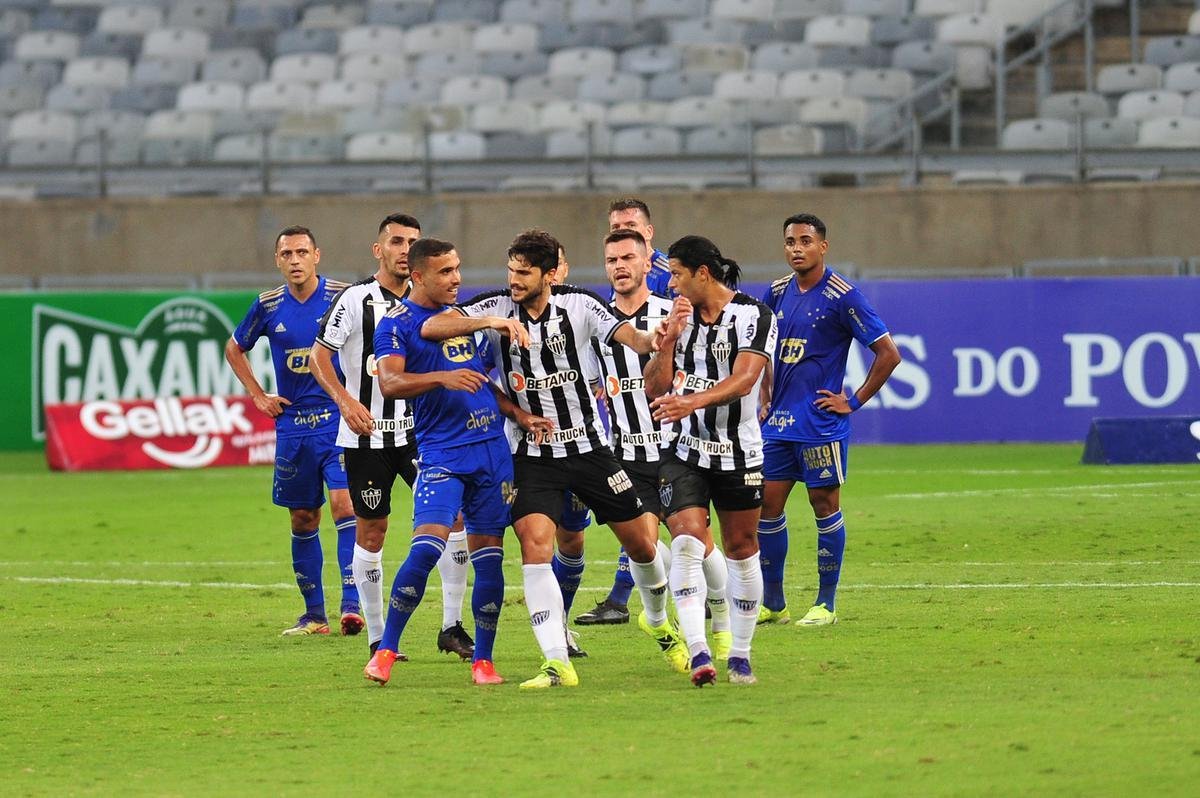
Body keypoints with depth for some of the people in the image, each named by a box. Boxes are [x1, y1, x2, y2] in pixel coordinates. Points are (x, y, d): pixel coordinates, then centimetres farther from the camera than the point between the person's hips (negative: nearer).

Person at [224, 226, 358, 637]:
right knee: (303, 518, 8)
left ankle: (352, 604, -20)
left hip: (337, 420, -3)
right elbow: (234, 349, 20)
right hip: (292, 425, 4)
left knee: (344, 503, -17)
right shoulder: (268, 306, 3)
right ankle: (314, 614, 17)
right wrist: (259, 396, 11)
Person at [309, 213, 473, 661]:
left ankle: (452, 627, -4)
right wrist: (345, 400, -22)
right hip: (367, 435, -4)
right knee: (371, 532, 3)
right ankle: (377, 638, 14)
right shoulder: (356, 300, -7)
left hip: (418, 429, 4)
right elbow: (319, 356, -8)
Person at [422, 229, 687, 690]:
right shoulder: (496, 308, -9)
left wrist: (652, 341, -45)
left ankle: (658, 621, 38)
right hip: (530, 456, -1)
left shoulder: (578, 305, -7)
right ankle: (557, 664, -19)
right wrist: (490, 322, -35)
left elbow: (624, 333, -22)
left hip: (588, 446, 1)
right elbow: (430, 328, -20)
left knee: (641, 544, 8)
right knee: (535, 545, -20)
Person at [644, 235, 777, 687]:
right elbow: (654, 388, 5)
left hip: (738, 454, -2)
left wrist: (692, 402, -36)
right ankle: (699, 654, -25)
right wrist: (670, 339, -9)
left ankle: (739, 654, 20)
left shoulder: (754, 317, -8)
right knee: (687, 542, -17)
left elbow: (743, 379, -22)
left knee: (741, 549, 6)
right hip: (683, 451, 2)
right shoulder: (680, 316, 8)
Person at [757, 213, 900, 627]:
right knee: (767, 504, 4)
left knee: (825, 505, 0)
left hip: (821, 422, -6)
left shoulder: (842, 297, -10)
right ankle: (772, 603, 14)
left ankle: (826, 603, 8)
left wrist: (854, 401, -8)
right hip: (779, 420, 6)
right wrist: (765, 398, 15)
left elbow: (888, 353, -9)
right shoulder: (778, 293, 8)